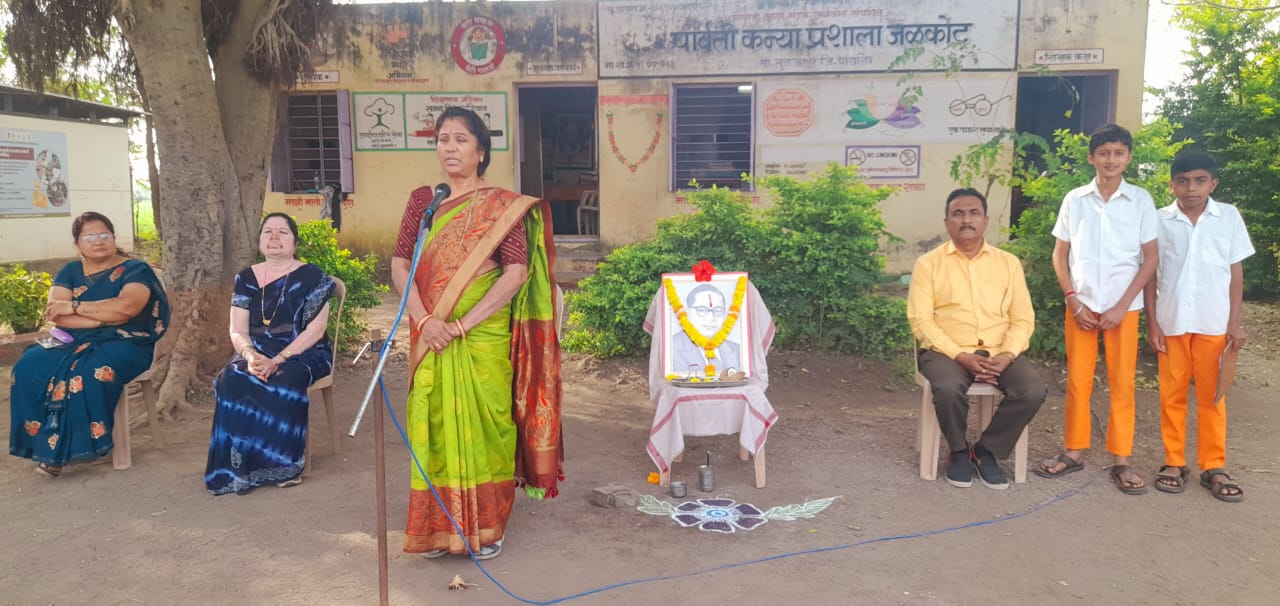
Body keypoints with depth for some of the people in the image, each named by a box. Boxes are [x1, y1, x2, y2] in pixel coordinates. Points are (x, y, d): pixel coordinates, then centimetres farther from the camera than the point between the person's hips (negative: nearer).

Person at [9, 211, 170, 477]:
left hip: (122, 342, -5)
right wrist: (104, 317, -16)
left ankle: (62, 447, -23)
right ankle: (43, 443, -17)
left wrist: (75, 307, -10)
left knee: (94, 371, -36)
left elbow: (127, 307, -19)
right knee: (29, 366, -23)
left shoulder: (134, 270, 0)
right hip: (74, 341, 5)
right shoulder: (70, 272, 13)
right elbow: (56, 314, -3)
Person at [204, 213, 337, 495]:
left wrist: (278, 360, -21)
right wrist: (250, 355, -19)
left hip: (302, 354, -3)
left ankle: (282, 464, -21)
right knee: (232, 380, -28)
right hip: (257, 354, 4)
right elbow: (237, 331, 4)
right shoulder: (246, 278, 11)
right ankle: (239, 465, -21)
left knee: (283, 383, -36)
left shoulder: (312, 276, -2)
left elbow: (316, 329, -9)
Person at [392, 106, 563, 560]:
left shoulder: (502, 206, -3)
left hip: (484, 336, -4)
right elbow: (400, 264, 3)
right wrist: (425, 319, -13)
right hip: (432, 338, 4)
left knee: (481, 424, 1)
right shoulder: (422, 201, 9)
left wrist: (461, 325, -16)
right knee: (434, 424, 7)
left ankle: (485, 527, 16)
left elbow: (516, 274, -11)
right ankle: (440, 527, 21)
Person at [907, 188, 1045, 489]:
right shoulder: (928, 263, 1)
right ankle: (959, 451, -3)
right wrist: (960, 356, -18)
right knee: (949, 389, -34)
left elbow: (1023, 318, 6)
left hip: (997, 352, 3)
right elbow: (921, 320, -6)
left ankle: (985, 450, 0)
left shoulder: (1009, 263, 10)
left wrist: (1007, 355, -13)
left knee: (1033, 390, -24)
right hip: (947, 351, -3)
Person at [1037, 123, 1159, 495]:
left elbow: (1150, 258, -1)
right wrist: (1072, 300, -5)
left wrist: (1122, 306, -8)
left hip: (1123, 307, -1)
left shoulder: (1141, 200, -1)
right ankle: (1074, 452, 17)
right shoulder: (1075, 200, 1)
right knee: (1077, 381, 6)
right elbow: (1060, 254, 5)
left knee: (1122, 384, 4)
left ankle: (1121, 461, 12)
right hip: (1081, 304, 1)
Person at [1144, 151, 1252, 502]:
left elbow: (1236, 271, 4)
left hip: (1213, 321, 0)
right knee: (1172, 394, 6)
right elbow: (1151, 274, 2)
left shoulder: (1229, 217, 1)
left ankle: (1214, 467, 14)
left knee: (1212, 395, 6)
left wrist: (1235, 322, -1)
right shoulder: (1160, 220, -1)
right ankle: (1174, 462, 15)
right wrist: (1151, 322, -2)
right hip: (1171, 320, 0)